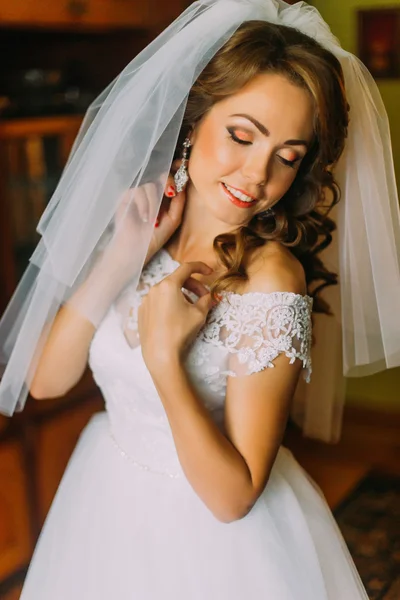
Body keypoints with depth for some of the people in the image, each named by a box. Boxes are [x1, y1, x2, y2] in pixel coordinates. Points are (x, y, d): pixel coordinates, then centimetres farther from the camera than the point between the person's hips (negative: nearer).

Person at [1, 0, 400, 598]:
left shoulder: (270, 278, -25)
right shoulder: (138, 221, -10)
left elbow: (233, 496, -23)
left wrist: (165, 358, -30)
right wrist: (121, 260, -21)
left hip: (211, 538, -5)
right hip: (106, 501, 5)